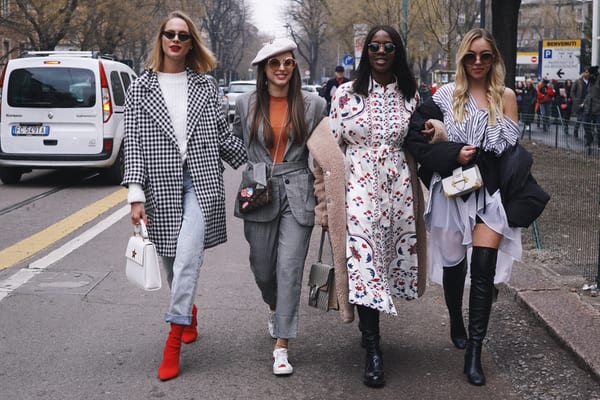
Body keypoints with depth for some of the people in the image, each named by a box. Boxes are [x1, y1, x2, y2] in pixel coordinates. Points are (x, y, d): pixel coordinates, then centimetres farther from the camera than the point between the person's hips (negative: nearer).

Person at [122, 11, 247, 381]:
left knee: (188, 254, -15)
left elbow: (224, 135, 12)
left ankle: (175, 338, -13)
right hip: (161, 184, 1)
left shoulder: (205, 86, 7)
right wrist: (136, 194, -6)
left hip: (201, 180, -1)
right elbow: (134, 142, 1)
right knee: (172, 257, 8)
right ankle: (189, 311, 36)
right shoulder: (142, 88, 5)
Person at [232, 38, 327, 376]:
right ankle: (274, 308, 46)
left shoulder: (313, 105, 1)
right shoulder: (247, 104, 4)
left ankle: (282, 347, 0)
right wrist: (253, 175, 12)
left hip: (298, 196, -2)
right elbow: (237, 142, 18)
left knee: (290, 269, -6)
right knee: (262, 267, 11)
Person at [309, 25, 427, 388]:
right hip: (359, 184, -3)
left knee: (388, 253, 7)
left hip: (398, 186, 3)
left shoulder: (410, 95, 8)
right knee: (364, 254, -12)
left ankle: (369, 326, 30)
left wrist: (416, 194, 12)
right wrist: (328, 191, -3)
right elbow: (331, 145, 3)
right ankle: (373, 351, -9)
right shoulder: (347, 93, 2)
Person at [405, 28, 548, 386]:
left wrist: (446, 136, -12)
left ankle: (474, 353, -2)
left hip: (491, 192, 0)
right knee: (453, 262, 13)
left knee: (484, 270, -7)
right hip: (453, 190, 1)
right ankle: (456, 322, 40)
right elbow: (415, 138, -2)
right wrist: (453, 154, -19)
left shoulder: (506, 96, 3)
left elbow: (511, 145, -5)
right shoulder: (446, 95, 2)